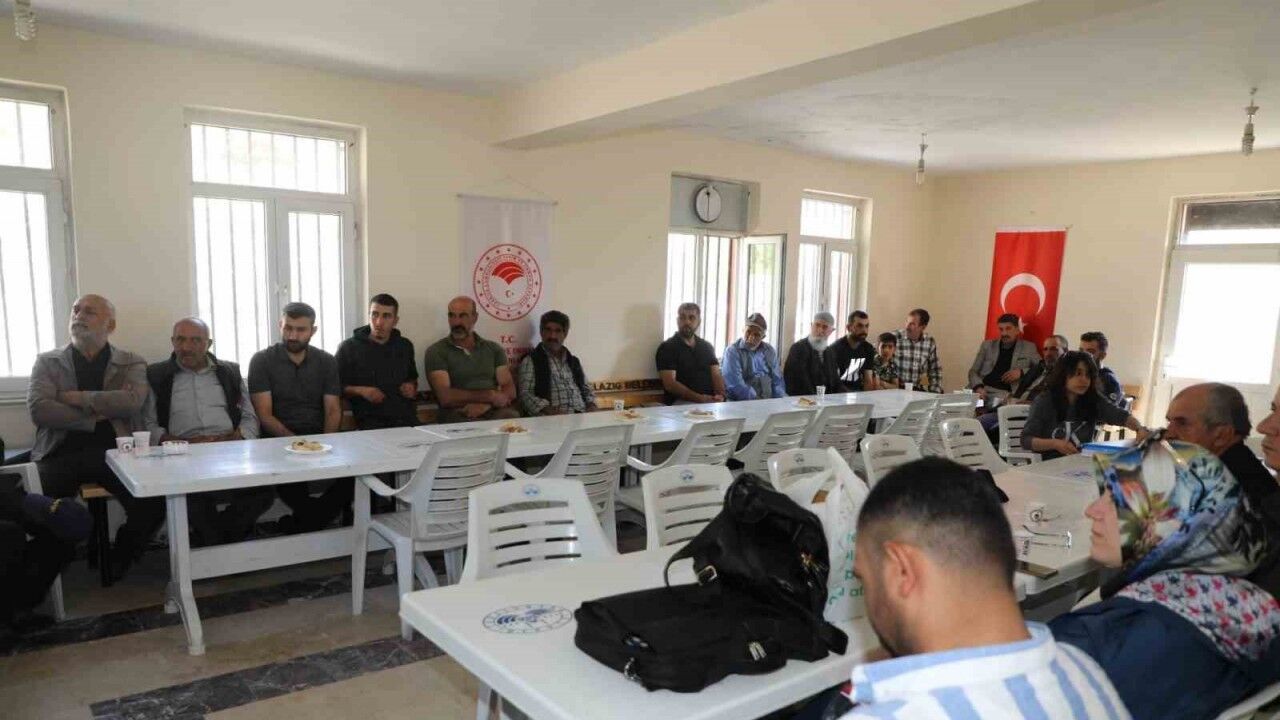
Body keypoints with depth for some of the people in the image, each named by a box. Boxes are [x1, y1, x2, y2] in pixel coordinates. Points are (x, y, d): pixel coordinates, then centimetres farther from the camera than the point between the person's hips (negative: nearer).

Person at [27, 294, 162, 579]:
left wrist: (75, 397, -5)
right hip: (62, 453, 1)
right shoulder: (47, 362, 15)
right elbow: (39, 410, -2)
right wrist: (99, 411, -7)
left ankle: (117, 562, 5)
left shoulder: (132, 363, 12)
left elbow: (131, 402, -8)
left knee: (153, 502, -25)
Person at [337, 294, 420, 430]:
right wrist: (360, 391, -8)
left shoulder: (405, 346, 18)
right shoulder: (349, 347, 6)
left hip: (406, 418, 4)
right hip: (370, 421, -3)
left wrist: (412, 387, 12)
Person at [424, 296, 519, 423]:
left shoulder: (494, 349, 17)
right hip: (457, 415, -3)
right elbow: (445, 398, -6)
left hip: (494, 411, 3)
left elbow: (510, 390, 8)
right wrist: (490, 395, -5)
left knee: (512, 417, -30)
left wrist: (485, 404, -13)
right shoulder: (436, 352, 6)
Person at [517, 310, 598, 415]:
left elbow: (587, 389, 27)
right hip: (551, 420, -5)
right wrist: (548, 410, -20)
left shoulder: (574, 361, 24)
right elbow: (525, 394, -4)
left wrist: (592, 406, 4)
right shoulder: (530, 361, 7)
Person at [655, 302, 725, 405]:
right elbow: (670, 384, -9)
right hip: (681, 402, -5)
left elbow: (716, 375, 11)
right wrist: (699, 398, -19)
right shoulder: (667, 348, 1)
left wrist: (720, 395, -12)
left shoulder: (707, 347, 19)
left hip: (710, 400, 5)